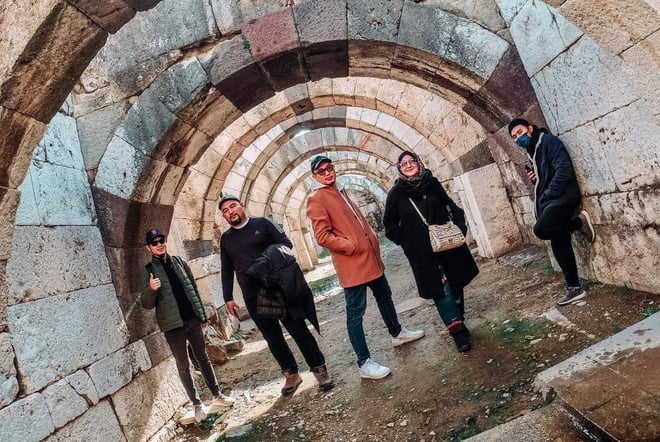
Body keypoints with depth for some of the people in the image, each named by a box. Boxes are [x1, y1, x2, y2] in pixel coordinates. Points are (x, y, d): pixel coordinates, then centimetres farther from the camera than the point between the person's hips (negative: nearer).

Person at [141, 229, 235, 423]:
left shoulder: (179, 261, 7)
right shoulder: (148, 271, -3)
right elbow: (147, 304, -6)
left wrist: (203, 315, 10)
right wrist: (151, 289, -27)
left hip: (193, 319, 3)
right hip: (172, 325, -3)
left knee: (203, 358, 12)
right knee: (183, 365, 7)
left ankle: (217, 395, 25)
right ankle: (197, 404, 18)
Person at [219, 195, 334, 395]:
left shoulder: (262, 223, 2)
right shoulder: (226, 239, 13)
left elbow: (286, 242, 1)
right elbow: (227, 271, 15)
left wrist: (277, 252, -18)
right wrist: (228, 298, 11)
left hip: (278, 288, -3)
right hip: (253, 297, 4)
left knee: (299, 330, 1)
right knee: (273, 337, 9)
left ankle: (319, 369, 13)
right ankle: (291, 374, 24)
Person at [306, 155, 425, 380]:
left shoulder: (340, 192, 17)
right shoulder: (316, 199, -11)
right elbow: (322, 236, -18)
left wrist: (372, 241, 11)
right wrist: (352, 246, -18)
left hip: (369, 257, 10)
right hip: (351, 264, -9)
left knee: (384, 296, 24)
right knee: (355, 313, -3)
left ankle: (397, 333, 45)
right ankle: (364, 363, 5)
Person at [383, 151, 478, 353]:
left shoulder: (432, 183, 2)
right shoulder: (396, 194, -5)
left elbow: (451, 206, 14)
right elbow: (390, 225, 3)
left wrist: (460, 226, 2)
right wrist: (407, 242, -4)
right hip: (423, 253, -3)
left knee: (456, 284, 12)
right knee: (441, 289, -4)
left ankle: (459, 324, 29)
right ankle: (457, 330, 3)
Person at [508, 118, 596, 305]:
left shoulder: (548, 141, -6)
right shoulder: (532, 152, 20)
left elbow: (563, 169, -18)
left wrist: (547, 195, -18)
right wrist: (535, 178, 6)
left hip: (562, 197, -9)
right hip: (549, 201, 9)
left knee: (540, 229, -28)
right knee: (559, 244, 6)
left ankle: (580, 221, -6)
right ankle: (574, 288, 13)